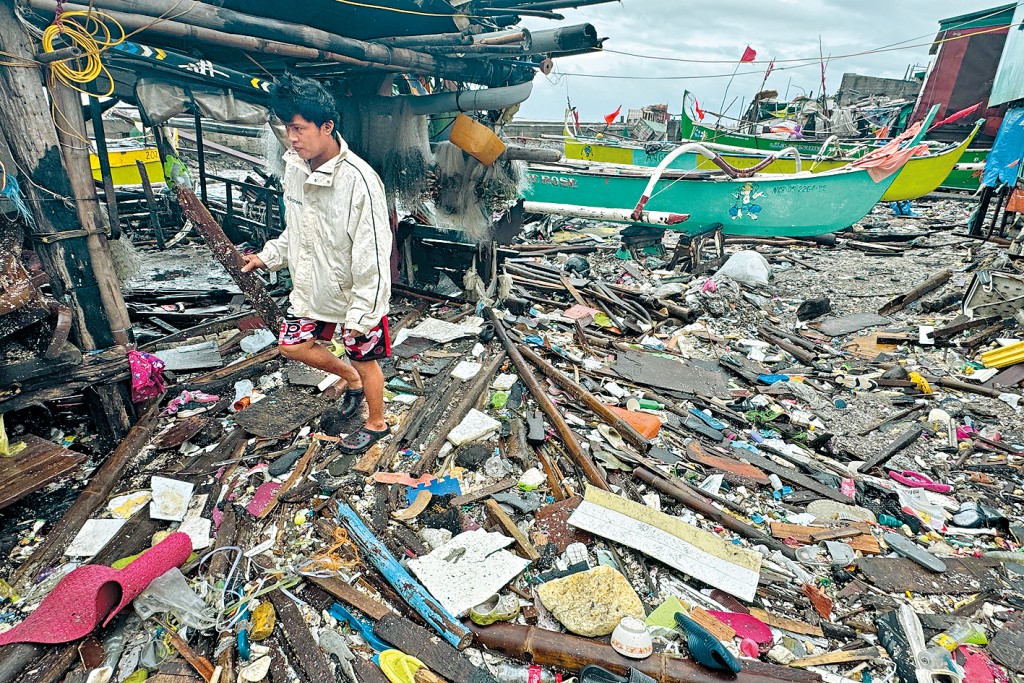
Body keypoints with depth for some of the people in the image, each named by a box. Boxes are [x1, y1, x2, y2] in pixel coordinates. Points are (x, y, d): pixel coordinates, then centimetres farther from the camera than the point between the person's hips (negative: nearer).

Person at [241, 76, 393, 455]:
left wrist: (360, 314, -23)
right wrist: (269, 255, 10)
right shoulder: (294, 166, -4)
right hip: (312, 287, 8)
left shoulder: (358, 179, -28)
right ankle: (350, 379, 42)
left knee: (364, 359, 11)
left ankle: (376, 423, 36)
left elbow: (372, 254, -26)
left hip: (356, 293, -7)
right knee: (292, 345, 17)